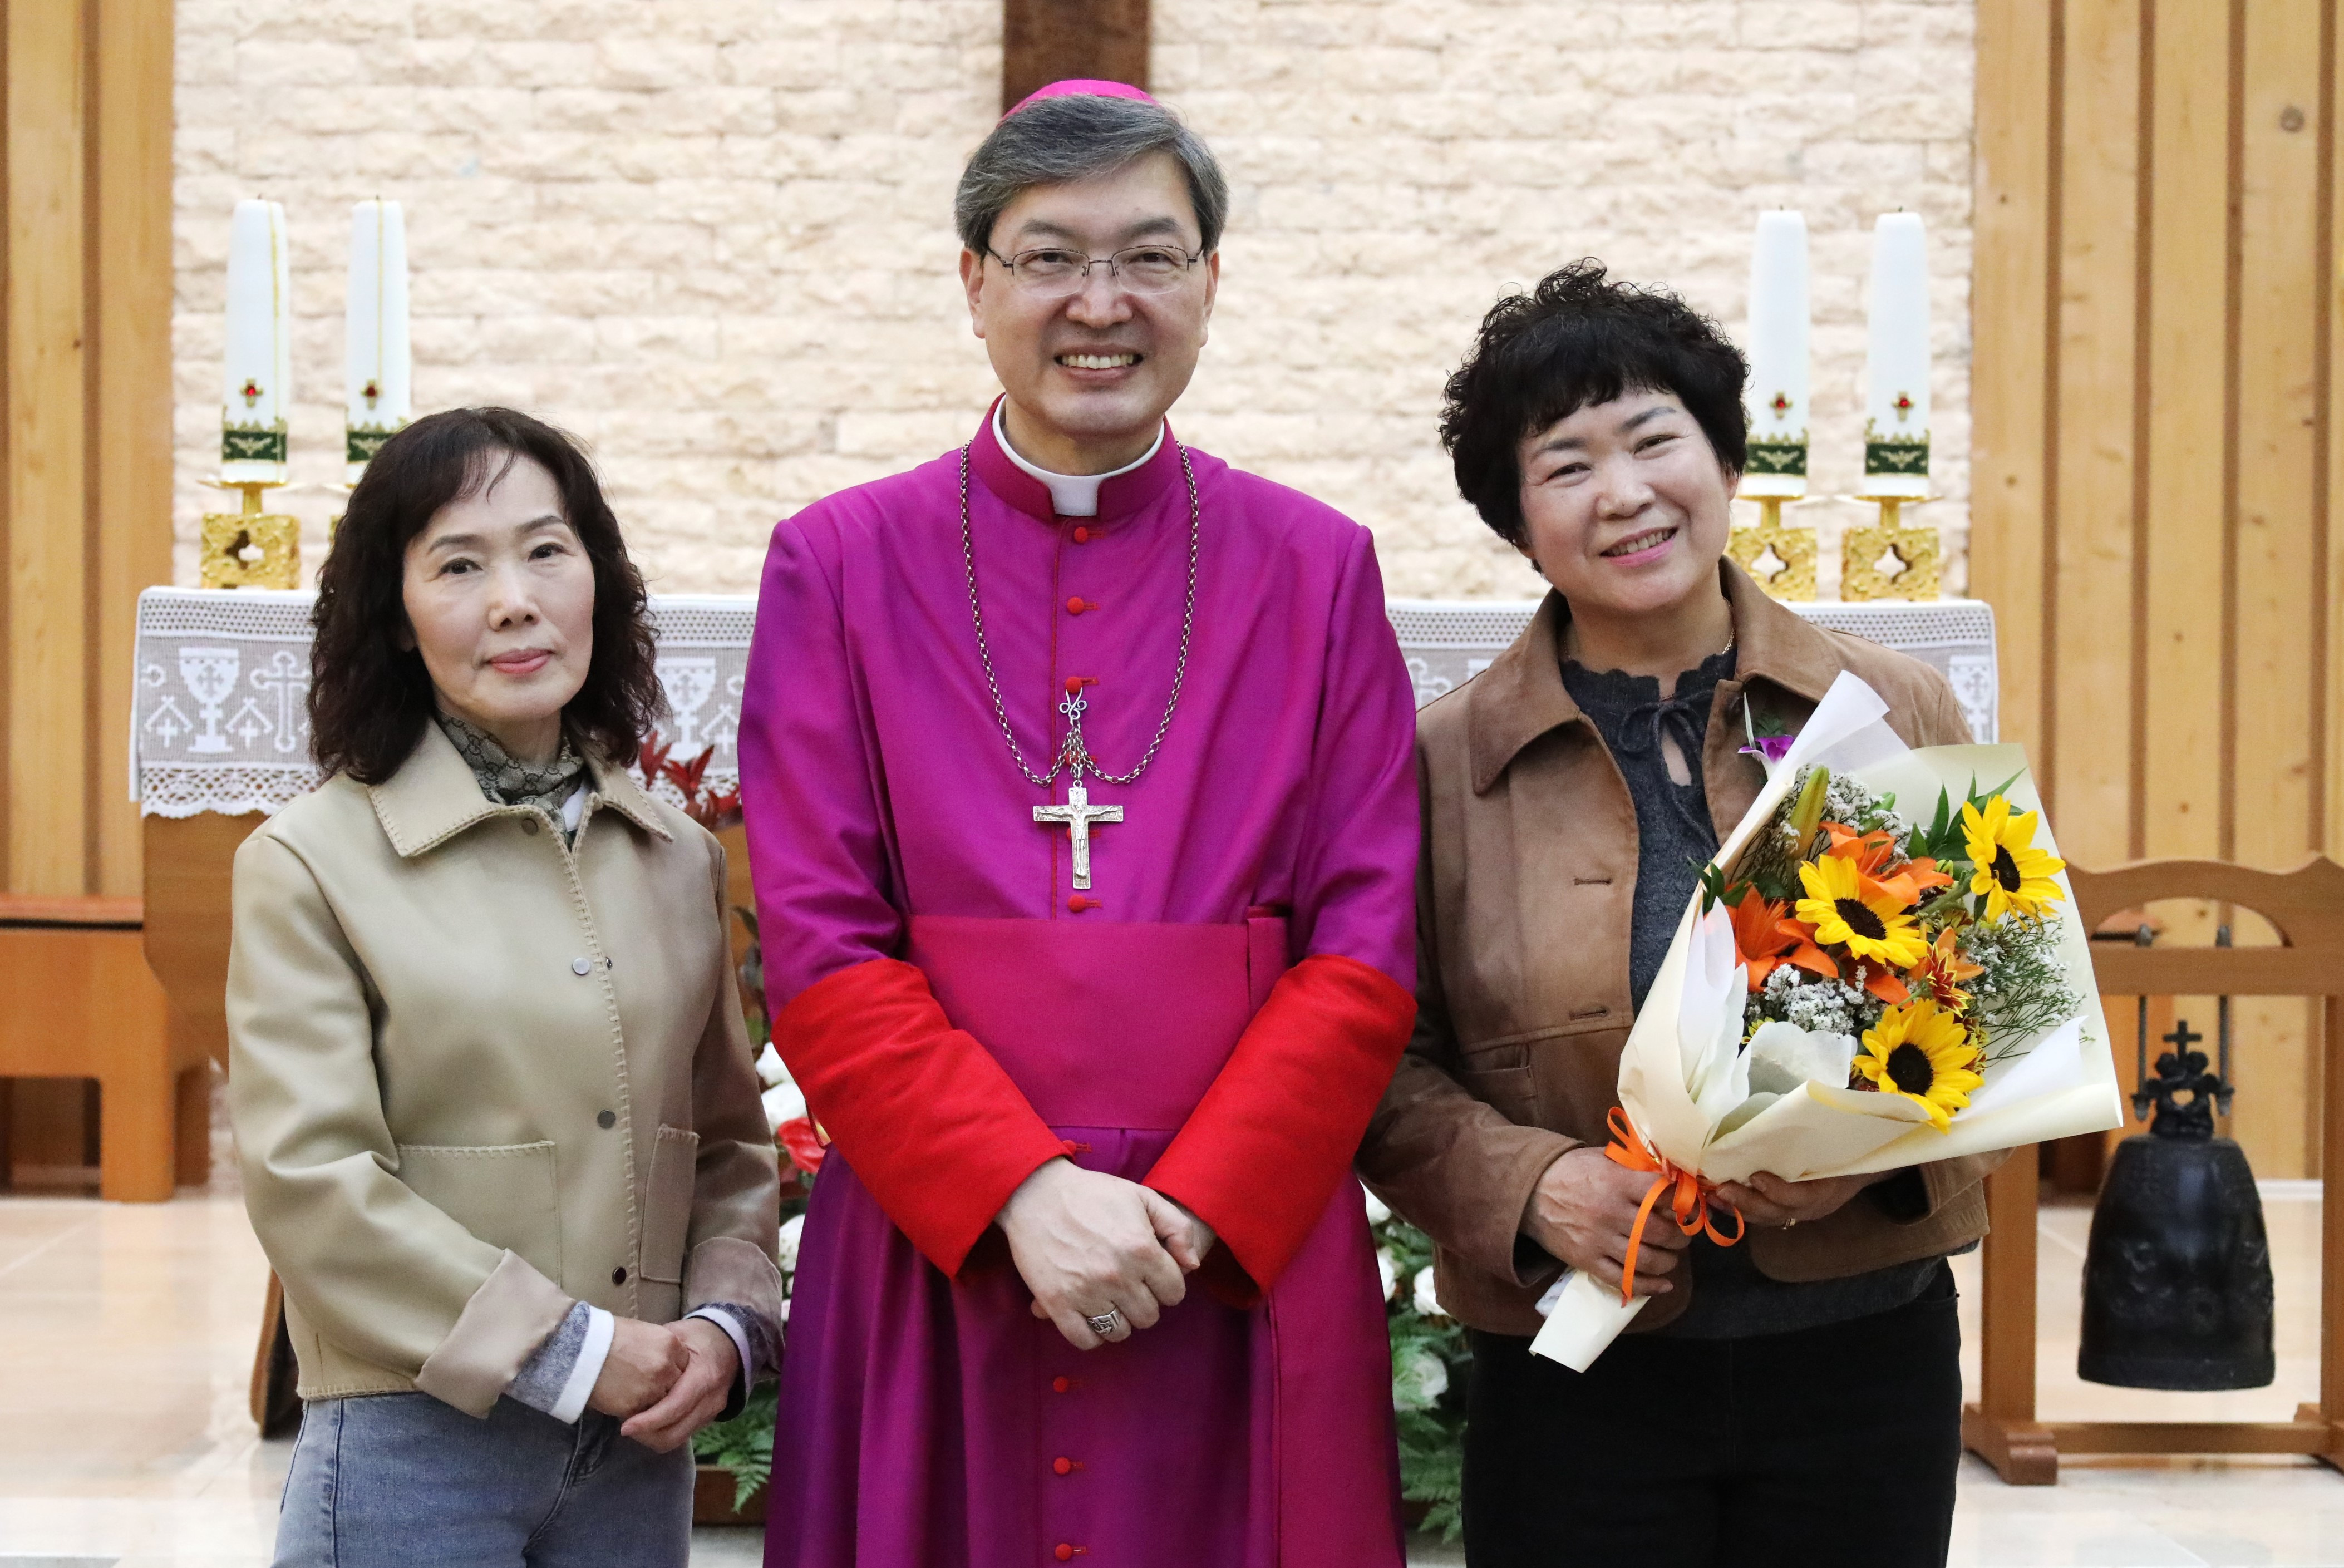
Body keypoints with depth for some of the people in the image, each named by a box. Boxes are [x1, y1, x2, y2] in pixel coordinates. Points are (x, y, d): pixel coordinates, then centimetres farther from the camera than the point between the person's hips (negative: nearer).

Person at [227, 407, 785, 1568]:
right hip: (415, 1446, -4)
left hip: (640, 1446, 4)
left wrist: (724, 1326, -4)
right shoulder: (310, 863, -5)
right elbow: (310, 1180, -12)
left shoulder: (680, 860, 8)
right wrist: (573, 1351, -14)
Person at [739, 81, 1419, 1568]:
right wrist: (1023, 1192, -15)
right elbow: (821, 956, -3)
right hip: (932, 1265, 0)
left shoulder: (1318, 569, 6)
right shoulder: (842, 565, 3)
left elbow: (1366, 956, 0)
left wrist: (1194, 1209, -12)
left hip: (1240, 1267, 1)